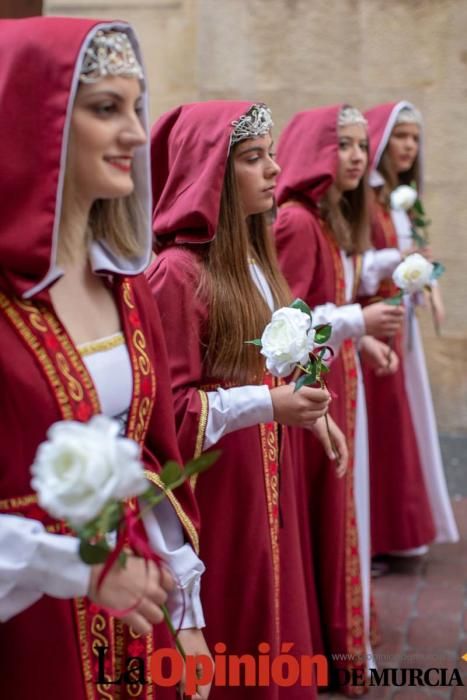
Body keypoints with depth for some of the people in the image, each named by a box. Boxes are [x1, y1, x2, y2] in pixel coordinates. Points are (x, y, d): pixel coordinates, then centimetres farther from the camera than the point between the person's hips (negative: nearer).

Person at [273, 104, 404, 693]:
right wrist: (358, 322, -23)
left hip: (336, 385, 10)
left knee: (337, 512, 17)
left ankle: (335, 640, 31)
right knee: (313, 521, 1)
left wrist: (361, 340, 5)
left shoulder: (334, 220, 11)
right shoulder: (295, 222, -18)